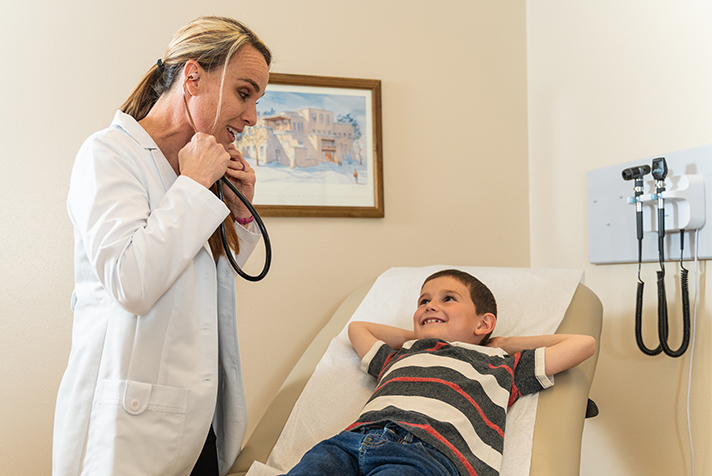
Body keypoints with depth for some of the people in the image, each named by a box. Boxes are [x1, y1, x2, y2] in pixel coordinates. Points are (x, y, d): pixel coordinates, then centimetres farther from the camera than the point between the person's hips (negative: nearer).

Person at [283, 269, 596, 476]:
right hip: (356, 437, 4)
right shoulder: (399, 357, 40)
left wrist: (503, 344, 36)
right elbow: (357, 327, 60)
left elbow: (583, 344, 34)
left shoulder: (498, 366, 31)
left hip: (429, 450, -3)